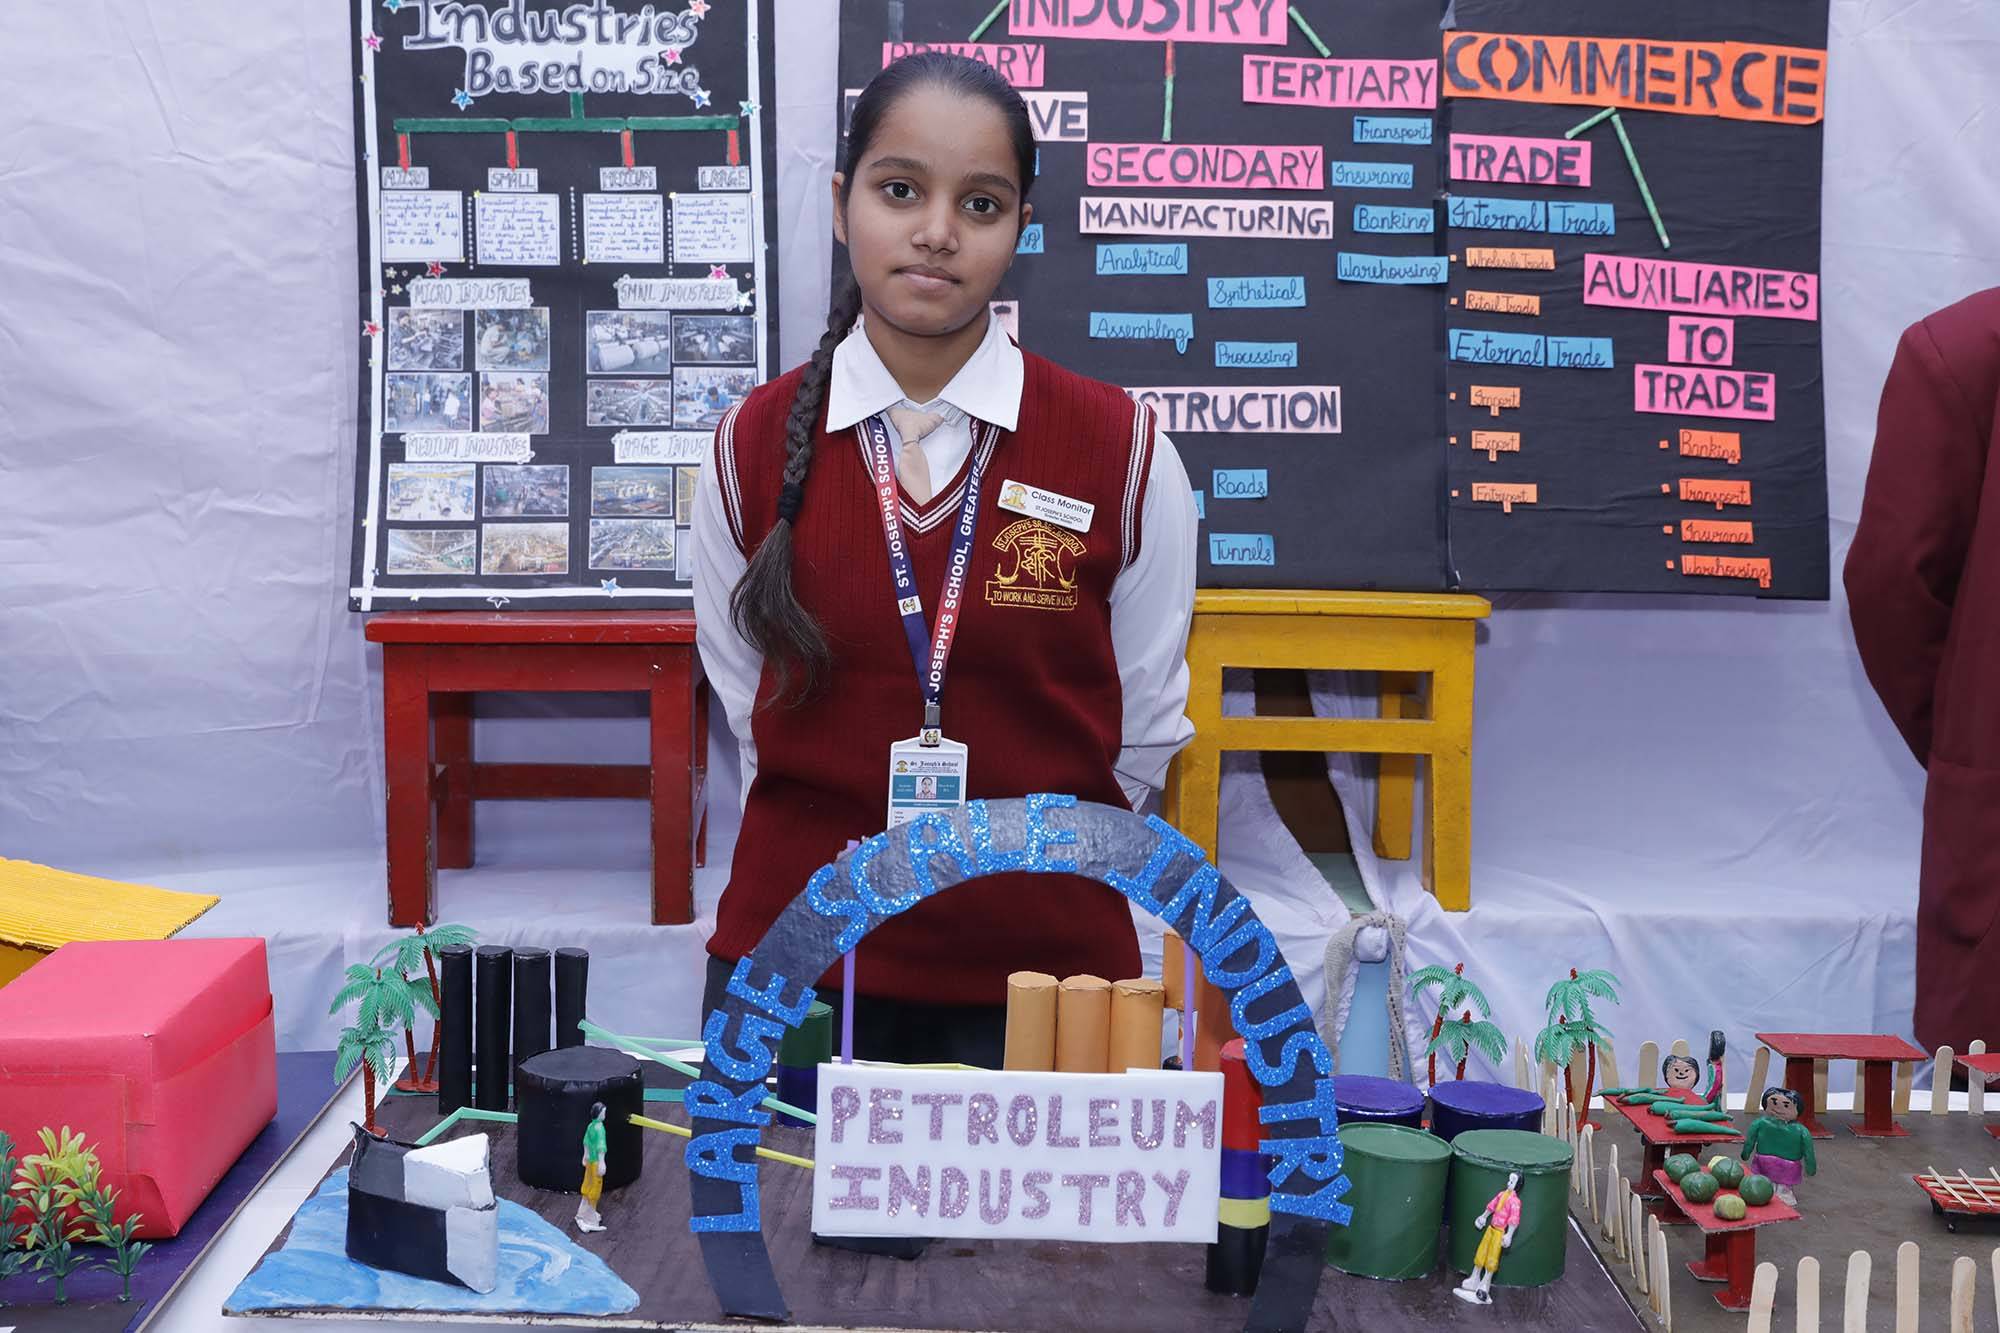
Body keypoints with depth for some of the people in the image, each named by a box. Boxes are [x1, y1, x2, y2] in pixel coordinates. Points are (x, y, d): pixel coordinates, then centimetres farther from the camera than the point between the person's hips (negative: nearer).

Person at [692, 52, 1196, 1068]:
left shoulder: (1122, 451, -6)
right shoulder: (752, 447, -1)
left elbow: (1144, 728, 3)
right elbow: (748, 709, 8)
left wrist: (1018, 857, 8)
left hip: (1045, 967, -1)